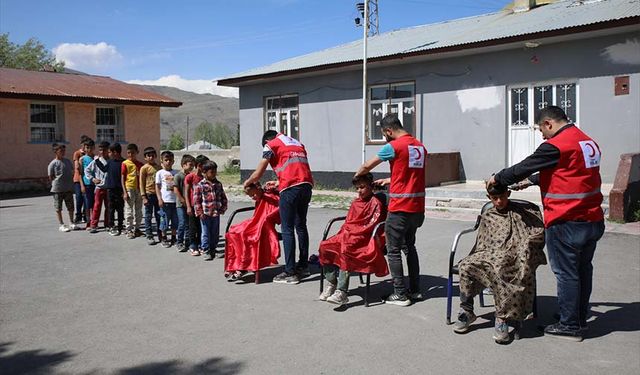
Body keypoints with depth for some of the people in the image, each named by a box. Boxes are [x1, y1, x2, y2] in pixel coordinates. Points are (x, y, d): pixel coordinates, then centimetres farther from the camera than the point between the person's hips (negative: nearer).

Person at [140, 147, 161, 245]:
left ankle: (160, 235, 20)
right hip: (149, 194, -4)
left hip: (158, 194, 4)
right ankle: (149, 236, 10)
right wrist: (144, 197, -10)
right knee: (148, 216, 4)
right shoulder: (144, 168, -4)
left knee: (159, 215, 11)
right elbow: (142, 183, -4)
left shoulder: (159, 167, 8)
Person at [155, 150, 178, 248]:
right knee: (164, 220, 3)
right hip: (165, 200, -3)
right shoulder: (160, 173, 0)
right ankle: (164, 238, 16)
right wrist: (160, 199, -9)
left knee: (175, 220, 9)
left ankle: (173, 238, 21)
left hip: (175, 200, 3)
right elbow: (157, 187, -1)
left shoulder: (176, 173, 8)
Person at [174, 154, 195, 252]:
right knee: (182, 223, -7)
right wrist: (184, 201, -13)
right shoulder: (178, 176, -7)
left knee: (189, 224, 9)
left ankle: (187, 242, 19)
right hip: (181, 204, -6)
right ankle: (179, 242, 6)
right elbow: (176, 190, -12)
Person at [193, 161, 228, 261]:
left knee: (215, 233, 12)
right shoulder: (200, 185, -7)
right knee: (206, 234, 2)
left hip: (216, 213, 5)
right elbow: (196, 200, -8)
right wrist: (199, 212, -11)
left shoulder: (218, 184, 7)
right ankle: (207, 252, 10)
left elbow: (223, 198, 14)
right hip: (205, 214, -4)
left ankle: (213, 250, 25)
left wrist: (223, 209, 5)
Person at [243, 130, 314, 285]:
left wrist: (247, 183, 29)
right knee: (301, 226, 17)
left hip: (290, 188, -6)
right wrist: (278, 183, 36)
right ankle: (303, 266, 24)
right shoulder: (297, 143, 29)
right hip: (307, 185, 7)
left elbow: (258, 174, 10)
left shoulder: (271, 145, 10)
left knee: (287, 230, -1)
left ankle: (290, 273, 0)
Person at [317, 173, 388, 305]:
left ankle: (341, 293, -33)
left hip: (364, 239, -8)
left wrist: (352, 234, -15)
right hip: (348, 236, 8)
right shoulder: (355, 202, 21)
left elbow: (372, 225, -12)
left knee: (345, 251, -34)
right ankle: (331, 284, -10)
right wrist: (343, 234, 3)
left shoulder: (375, 203, -4)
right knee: (325, 246, -14)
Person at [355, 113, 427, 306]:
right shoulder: (420, 147, 10)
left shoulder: (394, 146, -11)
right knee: (409, 246, 20)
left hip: (399, 208, -7)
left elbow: (367, 166, -1)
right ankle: (414, 289, 25)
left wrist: (357, 175, 18)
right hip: (417, 208, 7)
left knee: (393, 251, 3)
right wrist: (388, 180, 26)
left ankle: (401, 294, 7)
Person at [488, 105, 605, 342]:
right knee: (583, 269, 18)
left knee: (566, 273, 2)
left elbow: (523, 168, -10)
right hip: (594, 221, 9)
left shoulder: (556, 146, -16)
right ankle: (580, 319, 31)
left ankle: (570, 326, 11)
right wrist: (531, 181, 28)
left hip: (566, 224, -9)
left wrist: (498, 178, 6)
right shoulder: (589, 142, 12)